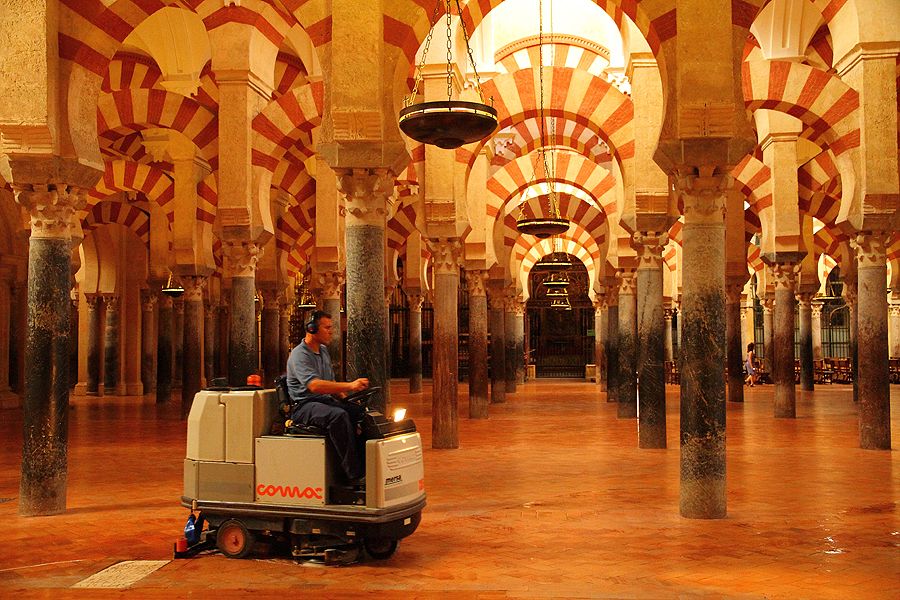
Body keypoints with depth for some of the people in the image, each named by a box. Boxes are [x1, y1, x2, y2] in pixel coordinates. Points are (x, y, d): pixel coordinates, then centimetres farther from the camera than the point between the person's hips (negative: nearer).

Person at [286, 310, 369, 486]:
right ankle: (355, 475, -36)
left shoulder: (323, 351, 17)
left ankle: (367, 464, -16)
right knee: (339, 415, -36)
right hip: (304, 405, -8)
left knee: (362, 411, -16)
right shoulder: (299, 355, -12)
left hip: (325, 401, 8)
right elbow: (314, 385, -29)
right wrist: (349, 386, -36)